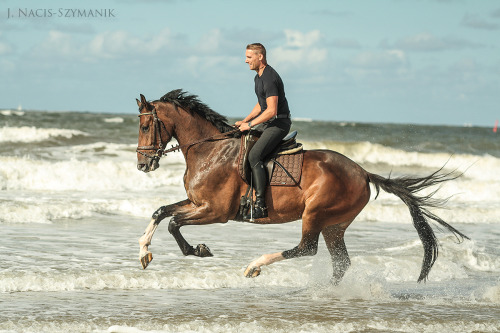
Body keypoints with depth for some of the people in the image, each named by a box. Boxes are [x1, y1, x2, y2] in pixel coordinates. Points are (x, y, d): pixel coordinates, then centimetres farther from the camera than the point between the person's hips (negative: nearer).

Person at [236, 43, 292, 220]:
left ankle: (260, 205, -28)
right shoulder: (259, 77, 14)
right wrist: (245, 121, 15)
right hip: (268, 123, 11)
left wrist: (250, 124, -18)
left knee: (254, 155, -25)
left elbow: (271, 110, -25)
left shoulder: (269, 79, -20)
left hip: (279, 123, -11)